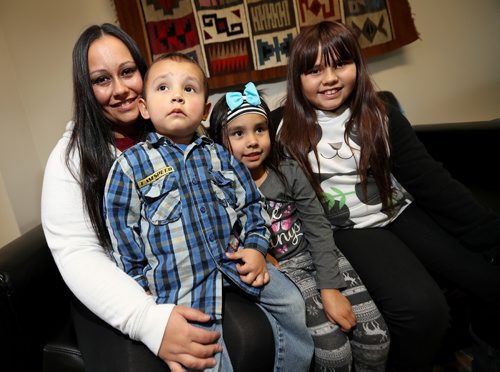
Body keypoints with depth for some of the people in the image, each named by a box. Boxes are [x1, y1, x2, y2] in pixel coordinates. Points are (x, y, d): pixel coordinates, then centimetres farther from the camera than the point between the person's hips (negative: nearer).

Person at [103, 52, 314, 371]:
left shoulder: (220, 156, 6)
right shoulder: (130, 165, -5)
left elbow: (250, 203, 13)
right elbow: (123, 232, -1)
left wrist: (256, 247, -1)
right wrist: (142, 290, 0)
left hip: (235, 259, 5)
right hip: (181, 279, -4)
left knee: (293, 304, 9)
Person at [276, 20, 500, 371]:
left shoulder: (380, 115, -2)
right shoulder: (290, 132, -6)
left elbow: (428, 178, -3)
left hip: (403, 213, 4)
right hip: (350, 230, -3)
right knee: (423, 308, -25)